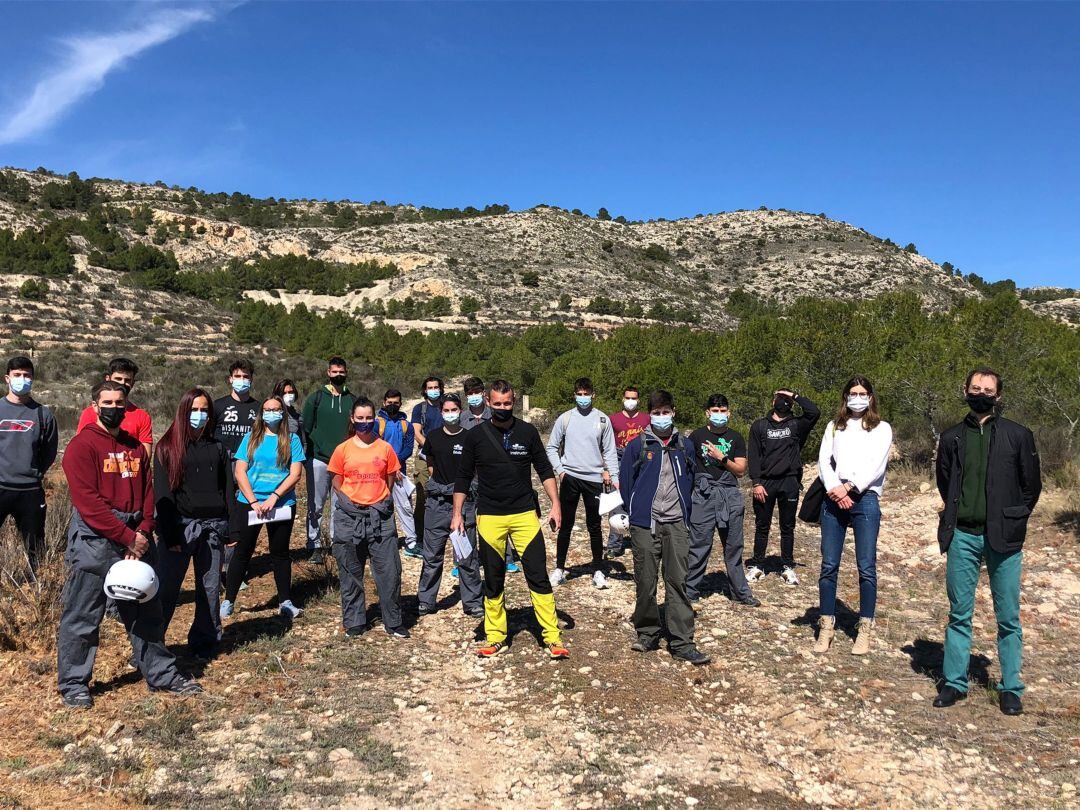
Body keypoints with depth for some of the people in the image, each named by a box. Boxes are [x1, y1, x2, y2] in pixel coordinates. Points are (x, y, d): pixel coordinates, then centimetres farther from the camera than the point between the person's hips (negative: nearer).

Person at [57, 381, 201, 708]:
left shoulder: (136, 447, 12)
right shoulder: (82, 445, -8)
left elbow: (148, 492, 9)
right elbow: (88, 502, -15)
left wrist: (143, 532, -7)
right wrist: (127, 538, -17)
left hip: (136, 537, 6)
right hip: (94, 539, -6)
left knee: (146, 611, 13)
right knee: (82, 617, 4)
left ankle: (161, 674, 24)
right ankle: (73, 684, 20)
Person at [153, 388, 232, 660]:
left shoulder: (217, 448, 11)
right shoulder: (167, 447, 2)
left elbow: (227, 490, 11)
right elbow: (162, 493, -4)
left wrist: (231, 529, 3)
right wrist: (169, 534, -11)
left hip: (212, 526, 3)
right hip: (180, 525, -3)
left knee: (210, 589, 8)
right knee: (166, 589, -1)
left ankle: (205, 642, 20)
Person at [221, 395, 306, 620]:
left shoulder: (291, 440, 2)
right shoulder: (251, 438, 5)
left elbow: (295, 473, -5)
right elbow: (240, 471, -1)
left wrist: (273, 497, -15)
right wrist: (254, 502, -11)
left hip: (282, 505, 0)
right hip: (249, 503, 0)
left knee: (280, 553, 10)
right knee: (242, 552, 4)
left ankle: (285, 602, 18)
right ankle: (228, 601, 14)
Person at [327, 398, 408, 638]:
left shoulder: (385, 448, 2)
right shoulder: (342, 449, 1)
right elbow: (336, 482, 7)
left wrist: (381, 501, 3)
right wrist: (352, 501, -1)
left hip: (380, 516, 0)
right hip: (349, 517, 0)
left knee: (390, 571, 0)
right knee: (351, 573, 8)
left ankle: (393, 623, 12)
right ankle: (354, 622, 21)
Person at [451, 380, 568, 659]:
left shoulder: (528, 432, 2)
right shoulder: (475, 435, 0)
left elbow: (545, 470, 7)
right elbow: (463, 478, 5)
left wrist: (555, 504, -2)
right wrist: (457, 514, -1)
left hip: (526, 515, 0)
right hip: (489, 518, 0)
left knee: (538, 576, -2)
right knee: (493, 581, 9)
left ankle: (552, 636, 4)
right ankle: (495, 637, 20)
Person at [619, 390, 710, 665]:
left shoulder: (684, 446, 10)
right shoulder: (638, 445, 1)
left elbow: (690, 480, 18)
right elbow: (626, 482, 5)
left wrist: (686, 513, 12)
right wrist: (634, 511, 7)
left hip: (676, 524, 2)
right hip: (644, 525, -2)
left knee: (678, 582, 0)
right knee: (645, 583, 4)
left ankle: (682, 642, 4)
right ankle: (647, 634, 20)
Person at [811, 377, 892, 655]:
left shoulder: (881, 428, 10)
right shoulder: (834, 426, 18)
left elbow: (877, 466, -3)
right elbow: (823, 461, 7)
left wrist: (848, 487, -14)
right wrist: (834, 489, -10)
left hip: (865, 499, -2)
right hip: (833, 499, 2)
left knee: (866, 567, -2)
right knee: (829, 565, 1)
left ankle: (865, 629, 8)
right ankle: (827, 626, 10)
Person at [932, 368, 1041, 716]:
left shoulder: (1018, 435, 1)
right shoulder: (952, 437, 8)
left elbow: (1031, 485, 5)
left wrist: (1010, 519, 3)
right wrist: (960, 514, 9)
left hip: (1003, 539, -2)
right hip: (962, 536, 2)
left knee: (1008, 618, 5)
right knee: (959, 614, 8)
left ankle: (1011, 688, 18)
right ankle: (955, 682, 17)